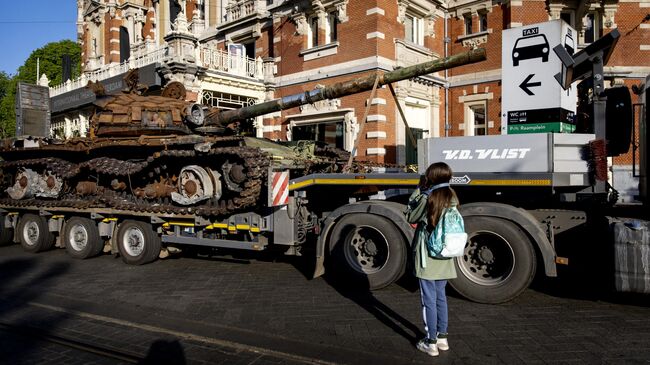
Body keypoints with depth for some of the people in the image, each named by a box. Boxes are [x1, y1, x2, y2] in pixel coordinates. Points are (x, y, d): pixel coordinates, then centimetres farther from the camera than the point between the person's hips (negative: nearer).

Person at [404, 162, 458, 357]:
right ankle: (442, 337, 29)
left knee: (429, 300, 3)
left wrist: (418, 190, -2)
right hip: (444, 259, 6)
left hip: (427, 258, -6)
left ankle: (431, 343, 11)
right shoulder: (452, 198, 1)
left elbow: (410, 217, -3)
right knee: (441, 298, 18)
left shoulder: (427, 198, -16)